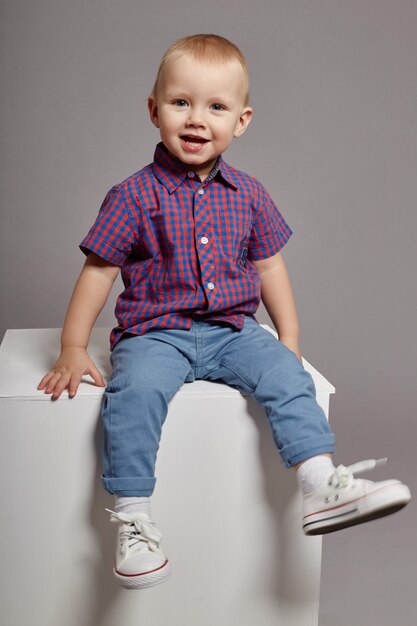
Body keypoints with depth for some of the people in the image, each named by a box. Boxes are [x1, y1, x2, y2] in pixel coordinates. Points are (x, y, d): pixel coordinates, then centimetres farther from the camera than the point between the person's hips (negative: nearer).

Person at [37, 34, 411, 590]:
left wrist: (290, 338, 8)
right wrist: (73, 348, -4)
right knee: (134, 391, -30)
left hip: (232, 330, 3)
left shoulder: (249, 195, 7)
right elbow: (98, 271, -1)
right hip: (154, 334, -3)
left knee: (286, 373, -20)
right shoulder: (134, 195, -4)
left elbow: (269, 267, 15)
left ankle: (323, 487, -15)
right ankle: (133, 520, -20)